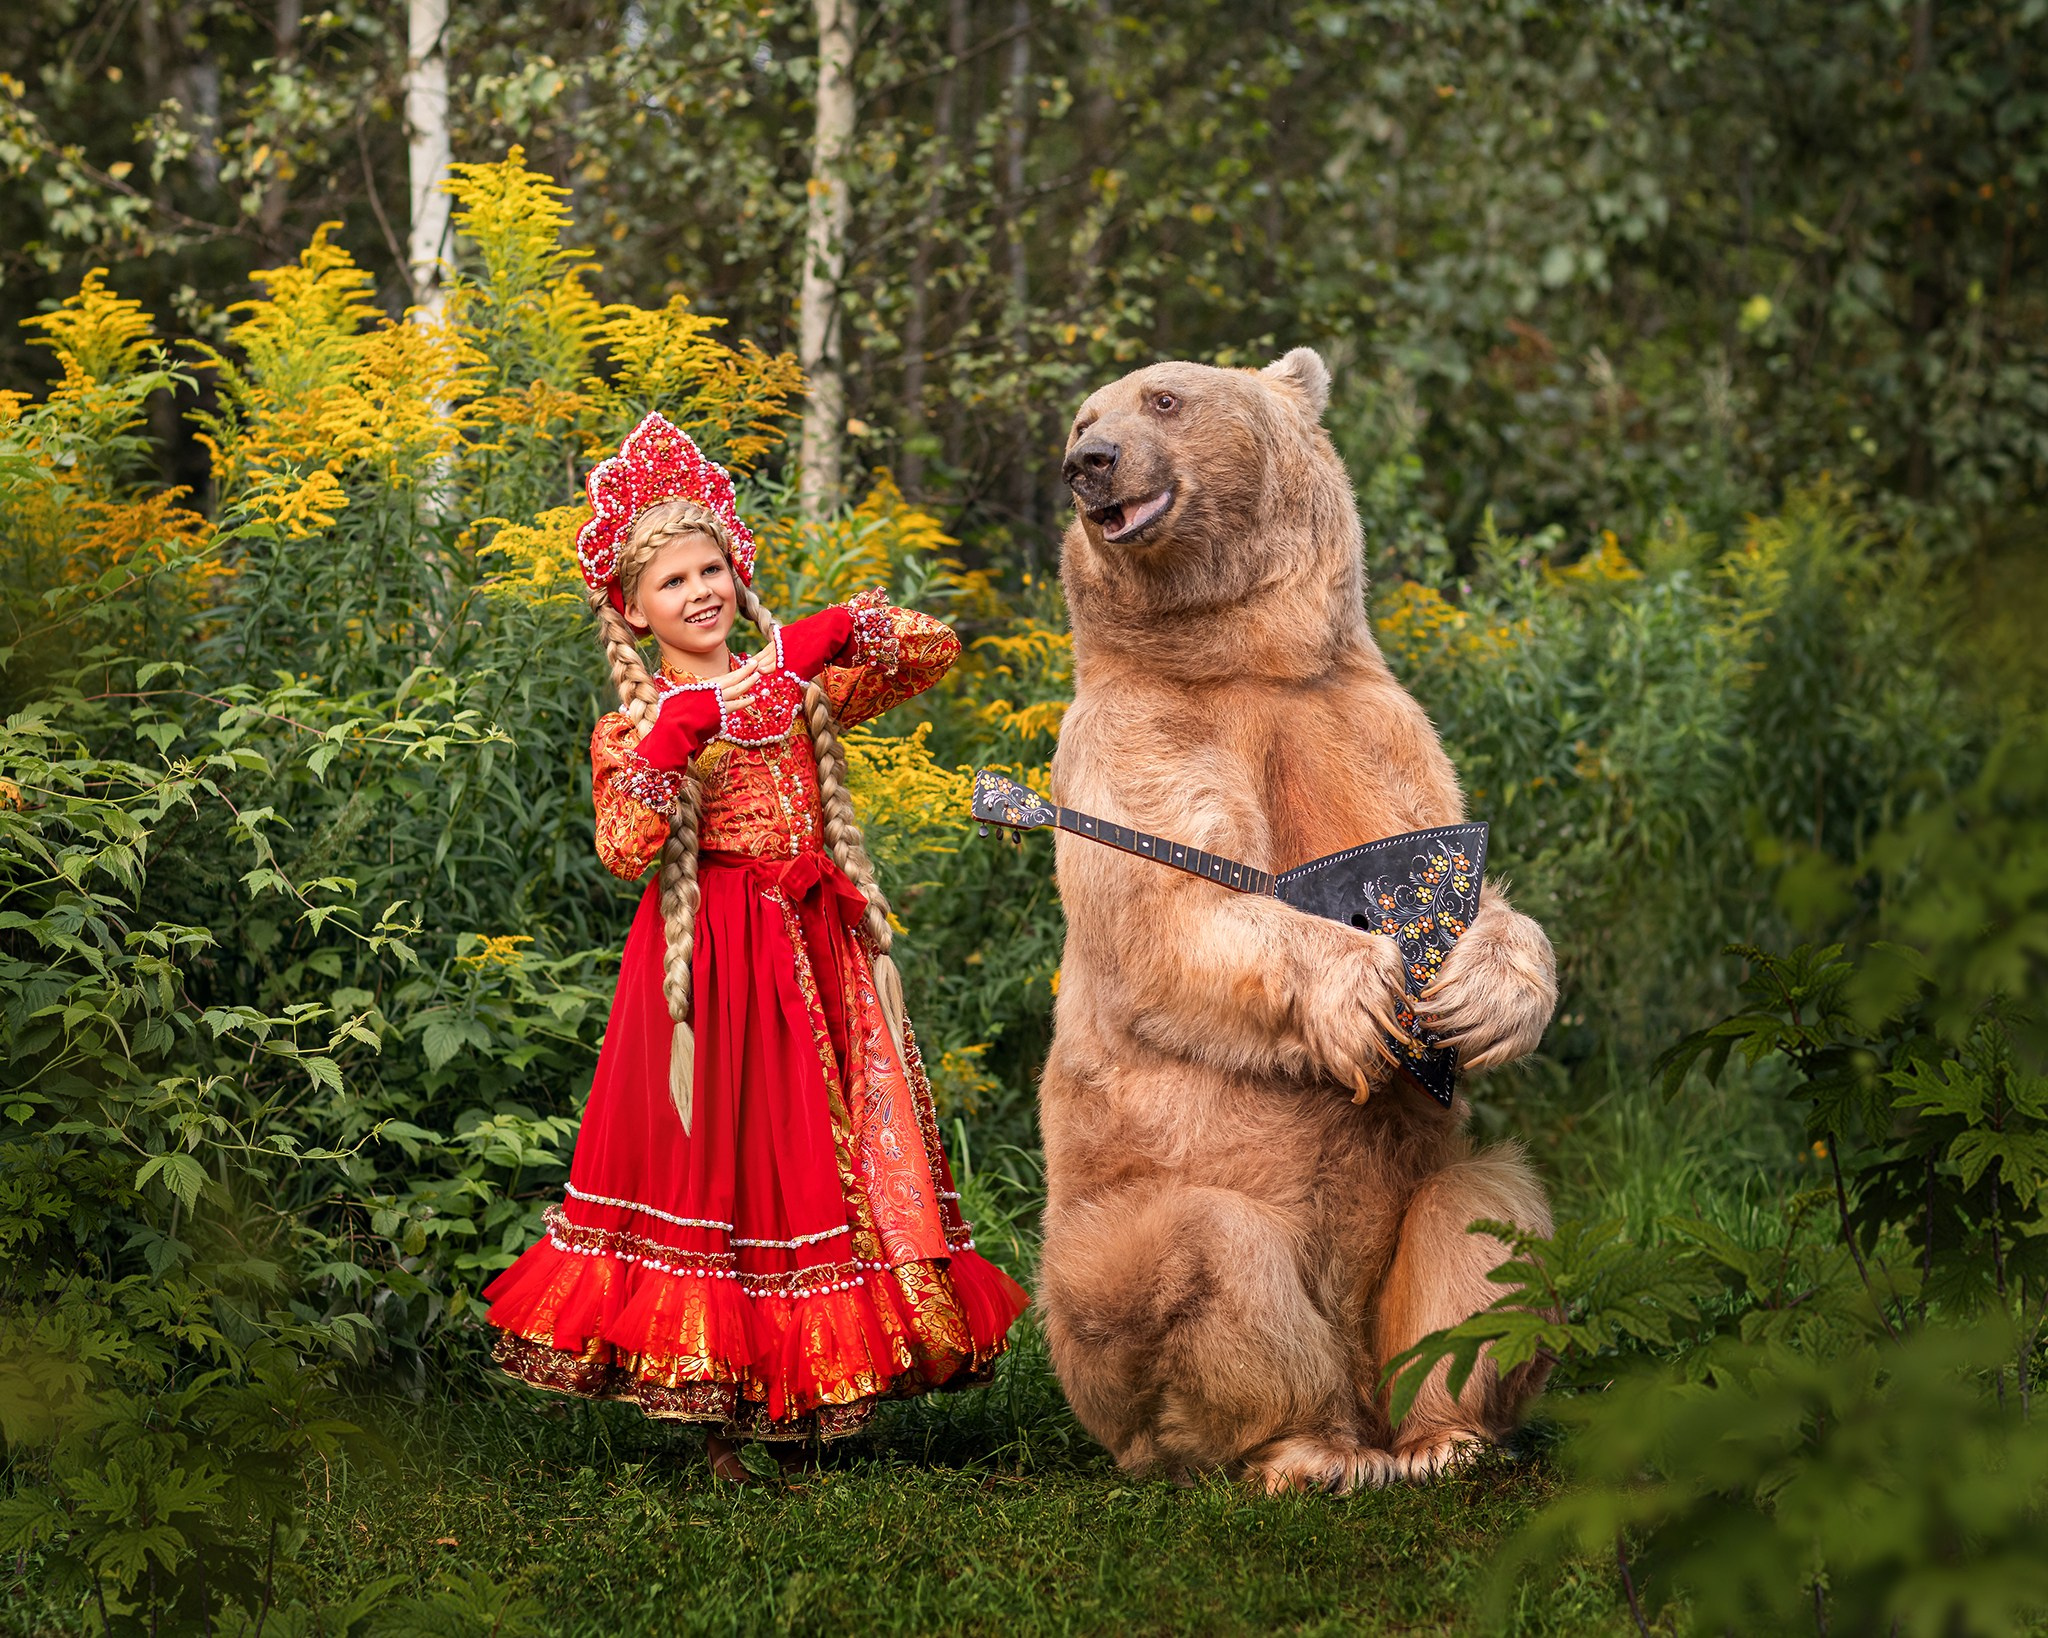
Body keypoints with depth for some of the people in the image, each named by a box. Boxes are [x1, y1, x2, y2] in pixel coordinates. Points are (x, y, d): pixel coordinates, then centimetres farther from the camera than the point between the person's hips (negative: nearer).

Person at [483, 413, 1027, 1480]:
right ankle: (723, 1424, 2)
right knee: (724, 1149, -4)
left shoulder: (799, 687, 11)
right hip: (713, 966, -4)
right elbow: (625, 851, -15)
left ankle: (805, 1414, 9)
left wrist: (836, 631, -10)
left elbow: (935, 653, 5)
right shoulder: (634, 727, 2)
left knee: (838, 1152, 3)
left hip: (820, 951, 4)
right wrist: (676, 733, -22)